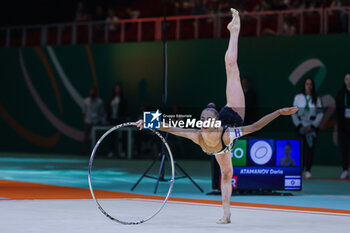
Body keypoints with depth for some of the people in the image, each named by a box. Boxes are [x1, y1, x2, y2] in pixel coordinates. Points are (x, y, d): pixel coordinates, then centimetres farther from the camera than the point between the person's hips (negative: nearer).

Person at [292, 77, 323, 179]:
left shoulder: (317, 99, 5)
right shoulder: (298, 97, 6)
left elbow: (320, 114, 2)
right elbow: (293, 113, 5)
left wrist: (312, 126, -7)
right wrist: (299, 125, -5)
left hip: (312, 127, 0)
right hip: (301, 127, 0)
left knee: (310, 148, -6)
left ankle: (308, 171, -6)